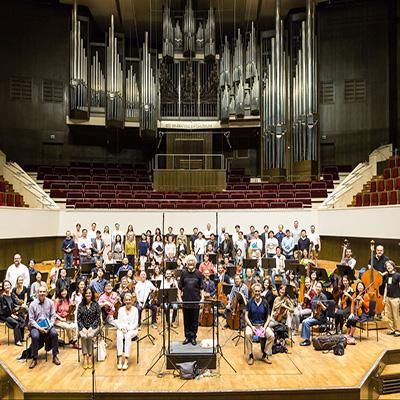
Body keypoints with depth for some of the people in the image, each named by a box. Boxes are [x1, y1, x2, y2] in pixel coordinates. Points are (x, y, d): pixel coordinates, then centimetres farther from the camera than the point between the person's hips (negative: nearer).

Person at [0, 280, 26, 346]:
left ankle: (21, 338, 4)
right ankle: (17, 341, -16)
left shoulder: (12, 294, 5)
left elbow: (16, 300, -8)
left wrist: (22, 305, -28)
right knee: (16, 323, -23)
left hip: (12, 313, 7)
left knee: (22, 321, -10)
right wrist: (12, 315, -17)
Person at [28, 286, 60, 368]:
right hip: (36, 326, -1)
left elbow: (53, 316, 3)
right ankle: (34, 359, -13)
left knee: (54, 333, -28)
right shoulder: (33, 304, -4)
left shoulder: (50, 302, 1)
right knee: (35, 336, -32)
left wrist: (50, 326, -14)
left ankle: (55, 356, -13)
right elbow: (31, 319, -5)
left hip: (48, 325, 1)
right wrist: (39, 328, -17)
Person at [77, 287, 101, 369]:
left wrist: (91, 327, -12)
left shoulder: (96, 304, 3)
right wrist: (83, 328, -10)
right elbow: (78, 318, 5)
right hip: (83, 327, 1)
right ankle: (85, 359, -28)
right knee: (83, 336, -30)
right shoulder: (81, 305, 8)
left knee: (89, 336, -31)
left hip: (94, 326, -1)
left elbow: (98, 318, -1)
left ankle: (90, 359, -23)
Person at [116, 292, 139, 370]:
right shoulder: (121, 309, 7)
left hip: (132, 330, -1)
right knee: (119, 336, -33)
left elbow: (135, 324, -2)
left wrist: (128, 329, -17)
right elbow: (118, 322, 5)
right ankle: (120, 360, -34)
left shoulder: (135, 310, 1)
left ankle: (126, 361, -34)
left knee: (128, 336, -35)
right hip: (121, 329, 2)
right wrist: (122, 328, -16)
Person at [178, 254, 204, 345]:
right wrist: (179, 297, 0)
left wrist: (202, 298, -5)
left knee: (194, 321, 6)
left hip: (196, 301, -1)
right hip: (185, 301, 1)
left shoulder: (198, 273, 1)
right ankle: (187, 337, 23)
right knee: (186, 320, 10)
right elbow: (180, 287, 8)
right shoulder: (183, 273, 4)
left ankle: (193, 337, 19)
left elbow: (201, 288, 4)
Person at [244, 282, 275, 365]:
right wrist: (252, 326, -17)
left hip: (263, 325, 2)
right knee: (247, 334, -33)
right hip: (251, 324, -2)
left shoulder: (265, 302, 2)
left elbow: (268, 317, 4)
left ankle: (264, 355, -4)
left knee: (271, 335, -25)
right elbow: (246, 316, -3)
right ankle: (251, 356, -13)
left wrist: (264, 327, -12)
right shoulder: (250, 302, -2)